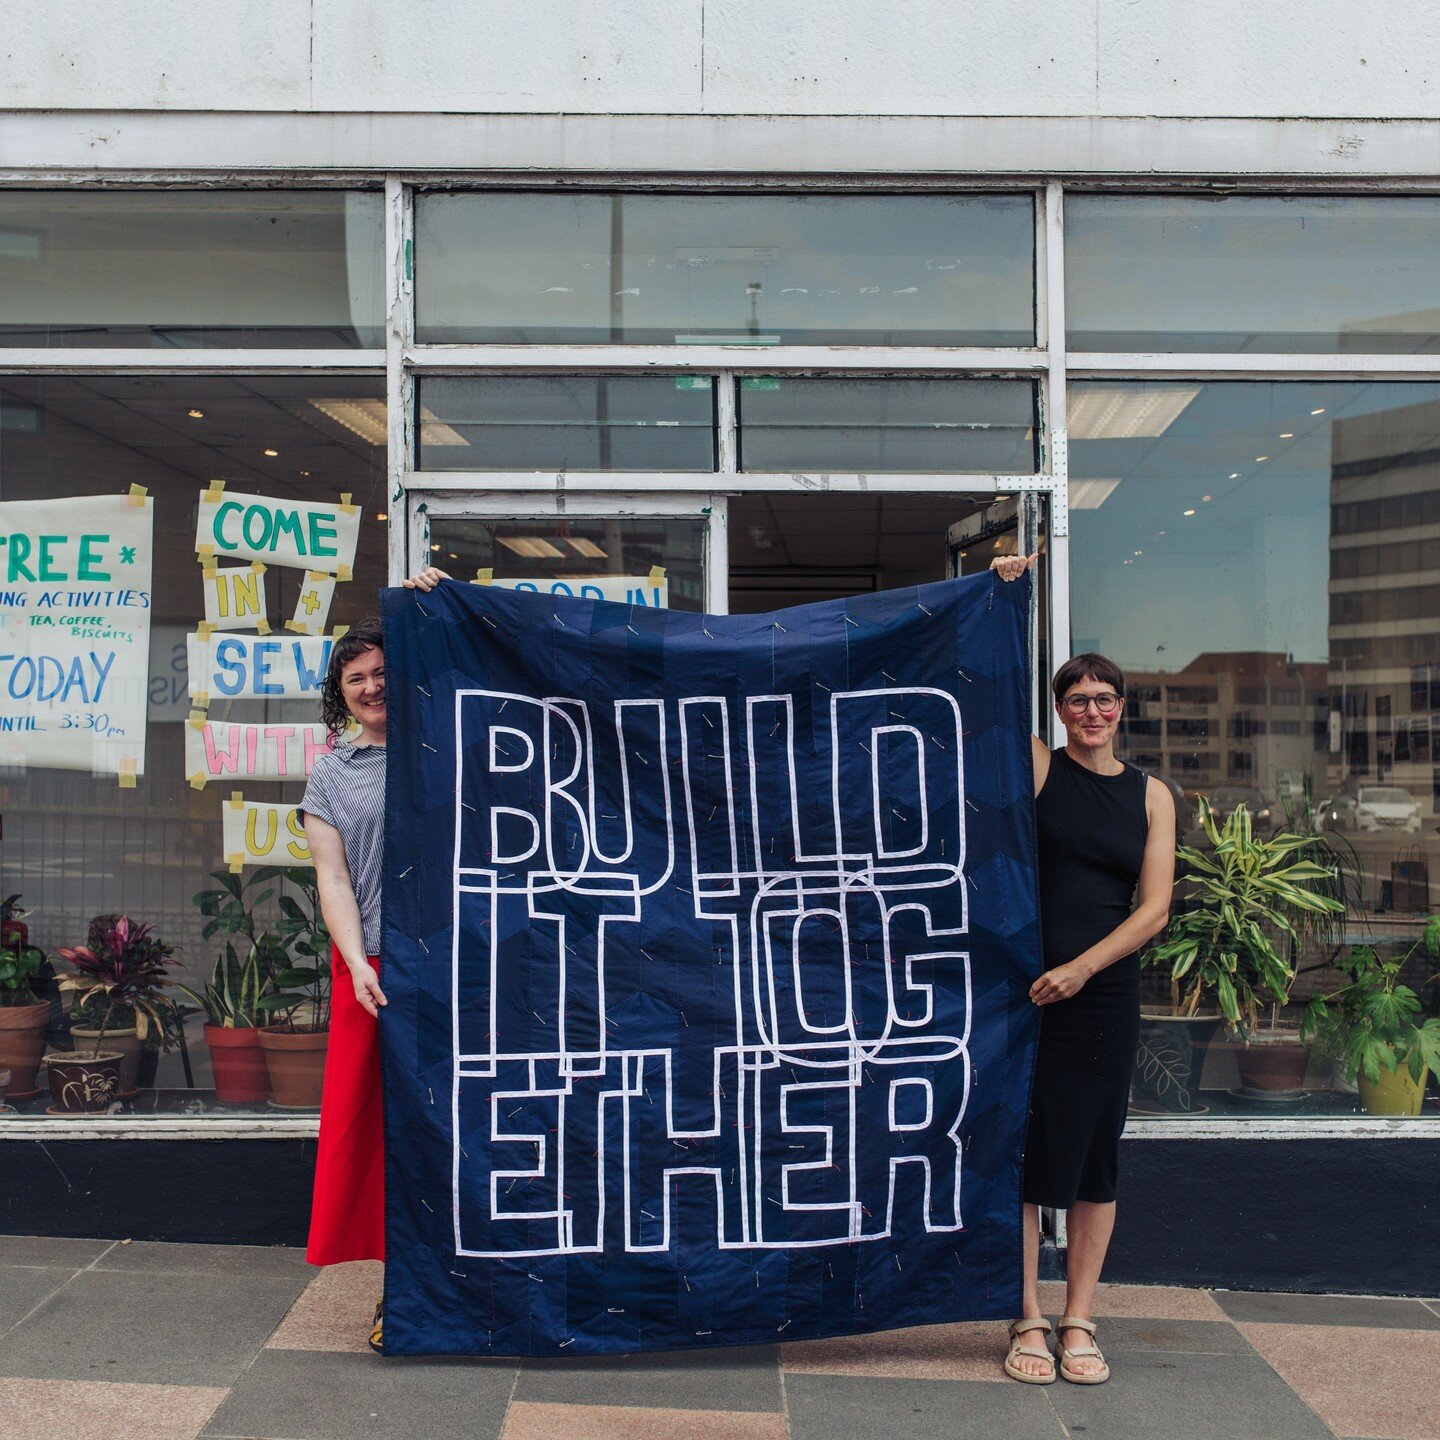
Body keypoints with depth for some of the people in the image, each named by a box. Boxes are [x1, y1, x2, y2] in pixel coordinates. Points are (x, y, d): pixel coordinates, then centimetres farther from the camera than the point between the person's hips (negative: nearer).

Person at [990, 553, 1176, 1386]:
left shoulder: (1152, 795, 7)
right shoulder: (1038, 767, 2)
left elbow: (1155, 909, 0)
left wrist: (1081, 968, -11)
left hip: (1106, 993, 2)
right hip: (1025, 988, -2)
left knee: (1096, 1159, 7)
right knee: (1026, 1152, 1)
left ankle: (1079, 1323, 18)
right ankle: (1029, 1322, 13)